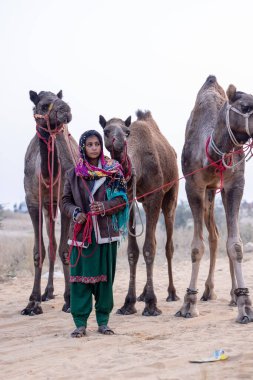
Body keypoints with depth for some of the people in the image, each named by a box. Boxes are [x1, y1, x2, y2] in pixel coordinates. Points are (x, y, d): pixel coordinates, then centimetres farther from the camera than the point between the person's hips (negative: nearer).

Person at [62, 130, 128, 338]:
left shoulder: (113, 170, 3)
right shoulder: (74, 173, 6)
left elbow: (122, 199, 2)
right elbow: (65, 201, 9)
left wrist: (105, 207, -16)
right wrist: (75, 212, -11)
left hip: (106, 231, 0)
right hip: (81, 231, 0)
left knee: (105, 275, 3)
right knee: (80, 275, -1)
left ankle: (103, 321, 13)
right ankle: (80, 322, 4)